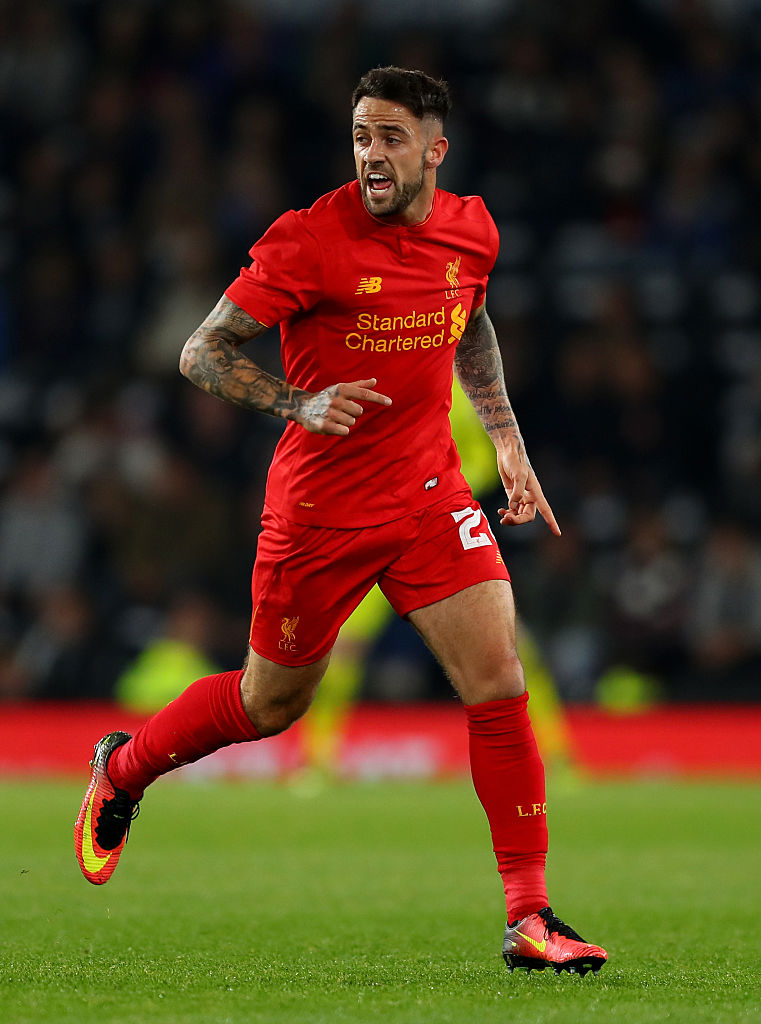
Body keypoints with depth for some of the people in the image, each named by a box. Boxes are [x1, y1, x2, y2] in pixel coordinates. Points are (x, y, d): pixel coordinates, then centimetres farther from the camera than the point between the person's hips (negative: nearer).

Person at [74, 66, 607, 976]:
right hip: (320, 507, -4)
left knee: (498, 679, -11)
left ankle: (529, 918, -7)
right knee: (271, 704, 11)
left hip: (430, 493, 4)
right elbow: (200, 354, -13)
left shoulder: (470, 230, 0)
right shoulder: (311, 239, -17)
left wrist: (506, 438, 17)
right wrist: (302, 405, -27)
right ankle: (121, 770, 41)